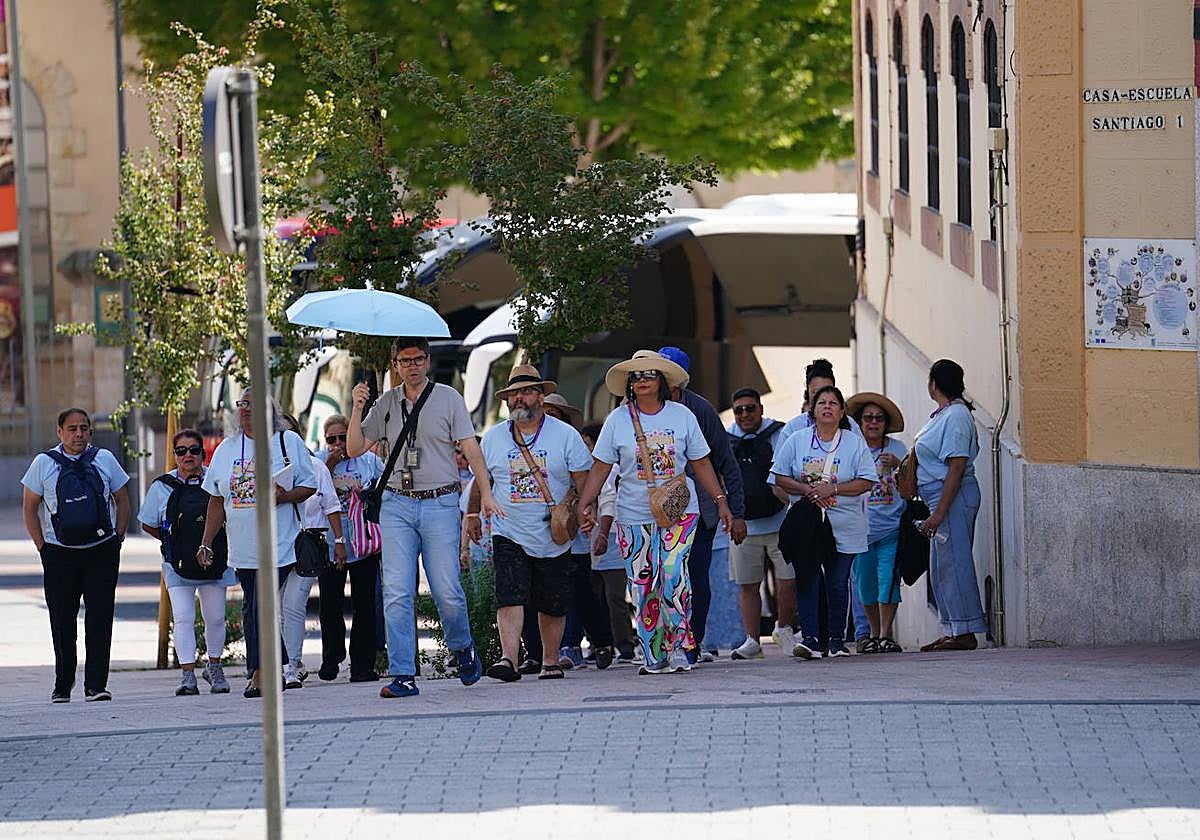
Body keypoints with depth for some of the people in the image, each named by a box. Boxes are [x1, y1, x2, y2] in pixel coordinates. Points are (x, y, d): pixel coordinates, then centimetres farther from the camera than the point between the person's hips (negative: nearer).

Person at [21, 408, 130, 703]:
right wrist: (42, 547, 1)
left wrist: (117, 540, 5)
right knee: (62, 623, 4)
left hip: (102, 551, 0)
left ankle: (96, 685, -6)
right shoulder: (44, 463, 2)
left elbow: (122, 501, 14)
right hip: (60, 554, 0)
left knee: (99, 620, -7)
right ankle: (62, 687, 16)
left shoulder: (104, 459, 5)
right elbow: (30, 507, 7)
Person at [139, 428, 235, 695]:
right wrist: (172, 542, 3)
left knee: (215, 618, 9)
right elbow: (148, 524, 11)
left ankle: (214, 668, 28)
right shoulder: (162, 487, 0)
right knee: (183, 619, -10)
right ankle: (188, 675, -10)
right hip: (178, 564, -1)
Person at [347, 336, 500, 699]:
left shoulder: (448, 398, 4)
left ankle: (463, 648, 23)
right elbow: (354, 449, 11)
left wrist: (486, 493, -6)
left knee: (447, 591, -6)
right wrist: (357, 409, -4)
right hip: (397, 504, 2)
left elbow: (470, 448, 2)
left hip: (440, 505, -2)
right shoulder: (385, 404, 11)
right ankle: (403, 675, -5)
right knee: (397, 593, -7)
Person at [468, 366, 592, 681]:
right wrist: (473, 514, 21)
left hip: (553, 538, 0)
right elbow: (481, 480, 19)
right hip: (509, 535, 0)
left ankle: (550, 661, 21)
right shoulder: (493, 438, 7)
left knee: (552, 605, 7)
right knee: (509, 597, -17)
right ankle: (508, 659, -26)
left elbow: (583, 481, 0)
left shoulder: (566, 435, 0)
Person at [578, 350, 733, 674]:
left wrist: (721, 501, 10)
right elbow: (600, 466, 2)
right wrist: (584, 505, -8)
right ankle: (654, 657, 7)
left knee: (674, 575, -17)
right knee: (643, 587, 0)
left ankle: (679, 648, -11)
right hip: (633, 514, 1)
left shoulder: (681, 415, 4)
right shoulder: (618, 420, 2)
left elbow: (701, 463, 11)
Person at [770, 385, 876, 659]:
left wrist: (833, 489, -15)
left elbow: (866, 482, -2)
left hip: (843, 528, -1)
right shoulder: (796, 441, 7)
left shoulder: (855, 443, 3)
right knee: (806, 579, -8)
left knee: (838, 583, 1)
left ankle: (836, 639, 9)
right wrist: (807, 490, -11)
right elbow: (780, 478, 6)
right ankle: (810, 639, -10)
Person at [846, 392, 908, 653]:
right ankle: (874, 633, 17)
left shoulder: (897, 449, 2)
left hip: (891, 527, -2)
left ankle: (886, 634, -9)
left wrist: (898, 465, -21)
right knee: (865, 582, 4)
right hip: (860, 529, 2)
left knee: (888, 579, -11)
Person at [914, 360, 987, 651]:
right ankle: (953, 631, 16)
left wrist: (939, 513, -22)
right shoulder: (943, 414, 16)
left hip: (954, 497, -11)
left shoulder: (955, 416, -15)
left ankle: (964, 633, -7)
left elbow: (957, 468, -20)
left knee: (953, 564, -8)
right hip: (943, 500, 11)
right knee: (941, 568, 12)